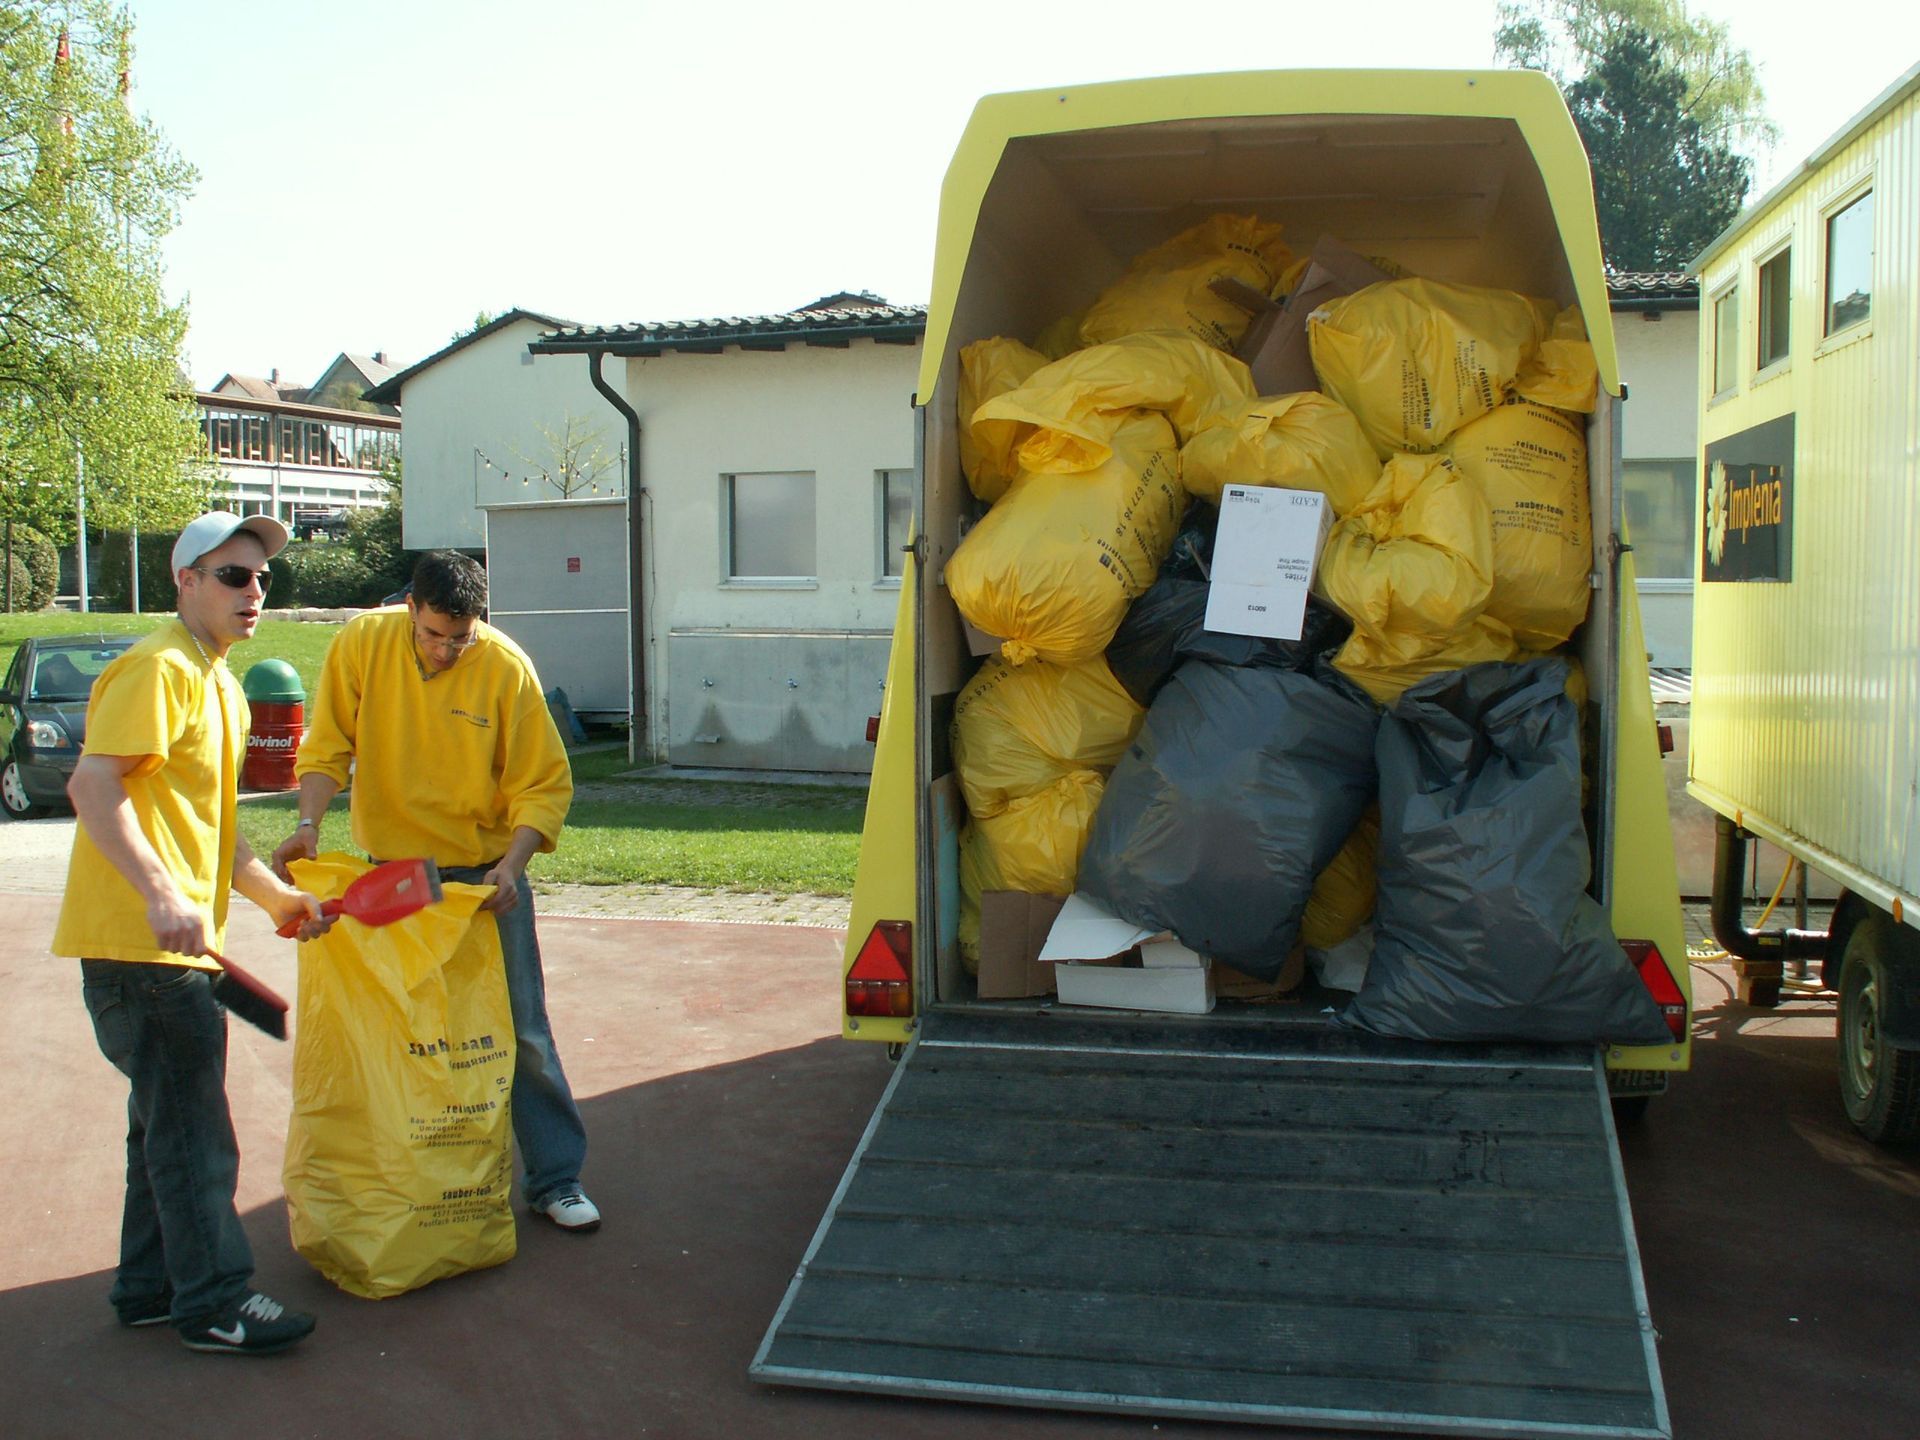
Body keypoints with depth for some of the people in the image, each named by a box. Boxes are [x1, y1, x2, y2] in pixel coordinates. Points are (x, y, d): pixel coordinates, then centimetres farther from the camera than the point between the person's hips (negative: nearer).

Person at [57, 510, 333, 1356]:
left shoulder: (218, 684, 18)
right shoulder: (159, 669, -13)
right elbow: (92, 786, -24)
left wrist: (273, 894, 17)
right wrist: (162, 895, -32)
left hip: (174, 944, 10)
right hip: (139, 940, -10)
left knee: (169, 1120, 17)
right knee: (192, 1126, -3)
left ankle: (151, 1286, 29)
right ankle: (214, 1305, 6)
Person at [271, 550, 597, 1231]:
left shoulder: (506, 668, -14)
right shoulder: (363, 644, -9)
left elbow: (545, 785, -10)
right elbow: (327, 747, -3)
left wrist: (512, 864, -23)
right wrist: (309, 824, -18)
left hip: (485, 874, -2)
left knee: (519, 1031, 2)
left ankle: (554, 1178, 13)